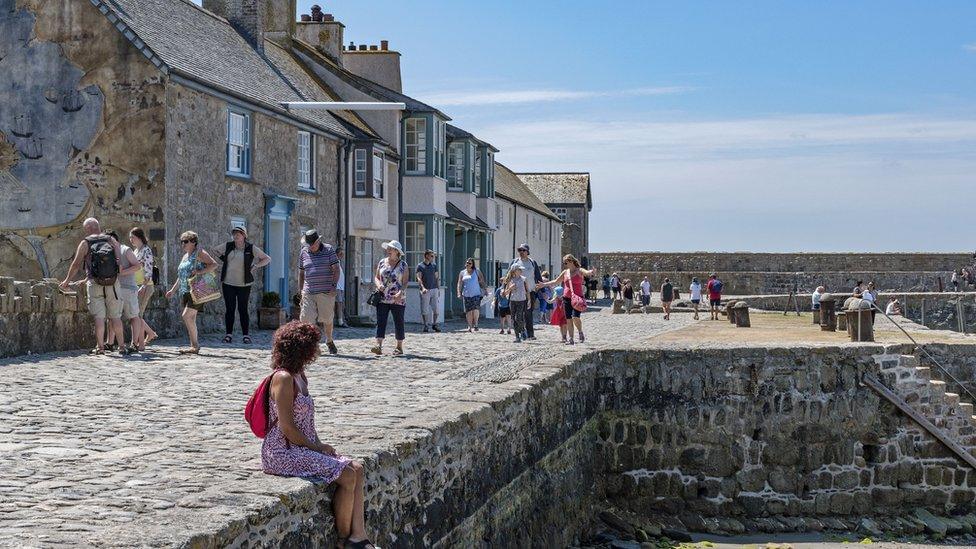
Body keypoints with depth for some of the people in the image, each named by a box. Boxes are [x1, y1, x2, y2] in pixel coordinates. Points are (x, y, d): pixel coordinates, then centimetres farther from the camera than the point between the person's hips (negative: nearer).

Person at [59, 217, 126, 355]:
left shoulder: (85, 243, 2)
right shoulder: (111, 241, 9)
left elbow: (76, 264, 0)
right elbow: (119, 259, 2)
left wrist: (67, 281, 11)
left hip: (95, 283, -2)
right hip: (113, 282, 2)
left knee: (99, 316, 0)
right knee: (115, 316, 7)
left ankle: (100, 347, -3)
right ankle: (121, 346, 7)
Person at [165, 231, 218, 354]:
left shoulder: (199, 253, -6)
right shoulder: (185, 256, 20)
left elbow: (214, 265, -15)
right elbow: (181, 276, 28)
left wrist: (200, 272, -23)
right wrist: (173, 290, 24)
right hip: (185, 292, 9)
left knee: (187, 316, -16)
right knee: (190, 319, 6)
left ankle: (195, 346, -10)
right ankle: (194, 346, 9)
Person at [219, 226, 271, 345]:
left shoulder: (251, 248, 0)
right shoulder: (227, 247, 5)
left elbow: (267, 259, 7)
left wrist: (256, 266, -5)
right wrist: (223, 260, 11)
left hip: (244, 284, -2)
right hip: (228, 283, 2)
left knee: (243, 309, -1)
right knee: (229, 309, 3)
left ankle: (246, 335, 5)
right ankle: (228, 334, 9)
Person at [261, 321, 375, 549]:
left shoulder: (300, 377, 14)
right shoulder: (283, 378, -15)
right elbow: (286, 427, -19)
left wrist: (320, 444, 4)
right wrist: (316, 447, -11)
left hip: (305, 447, 10)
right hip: (283, 452, -10)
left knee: (358, 469, -3)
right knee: (347, 476, -18)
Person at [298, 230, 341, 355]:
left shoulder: (329, 250, 0)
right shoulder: (304, 252, 9)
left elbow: (336, 269, -3)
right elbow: (301, 273, 16)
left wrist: (334, 286, -12)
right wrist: (301, 290, 12)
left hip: (326, 292, -2)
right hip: (309, 292, 2)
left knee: (327, 318, 7)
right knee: (306, 318, -10)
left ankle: (329, 341, 29)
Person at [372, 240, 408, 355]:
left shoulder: (403, 265, 0)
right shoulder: (382, 262, 10)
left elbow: (405, 282, -3)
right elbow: (376, 277, 12)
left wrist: (400, 293, -19)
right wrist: (378, 284, -10)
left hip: (398, 300, -2)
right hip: (382, 298, 2)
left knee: (398, 323, 4)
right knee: (380, 322, -8)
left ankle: (399, 347, 14)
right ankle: (379, 346, -15)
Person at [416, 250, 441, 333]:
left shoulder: (434, 265, 13)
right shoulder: (420, 266, 0)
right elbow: (419, 278, -9)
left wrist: (438, 289, 11)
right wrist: (423, 287, -24)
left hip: (434, 289, 4)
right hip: (425, 290, -4)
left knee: (436, 309, 1)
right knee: (425, 310, -1)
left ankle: (434, 324, 13)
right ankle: (425, 325, 9)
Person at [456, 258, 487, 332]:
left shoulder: (477, 271, 8)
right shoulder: (462, 273, 11)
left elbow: (482, 281, 9)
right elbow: (459, 284, 8)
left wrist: (484, 290, 2)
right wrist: (459, 293, -4)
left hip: (476, 294, -2)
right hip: (466, 295, 2)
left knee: (475, 310, -15)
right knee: (468, 311, 0)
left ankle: (475, 325, -2)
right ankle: (470, 326, 11)